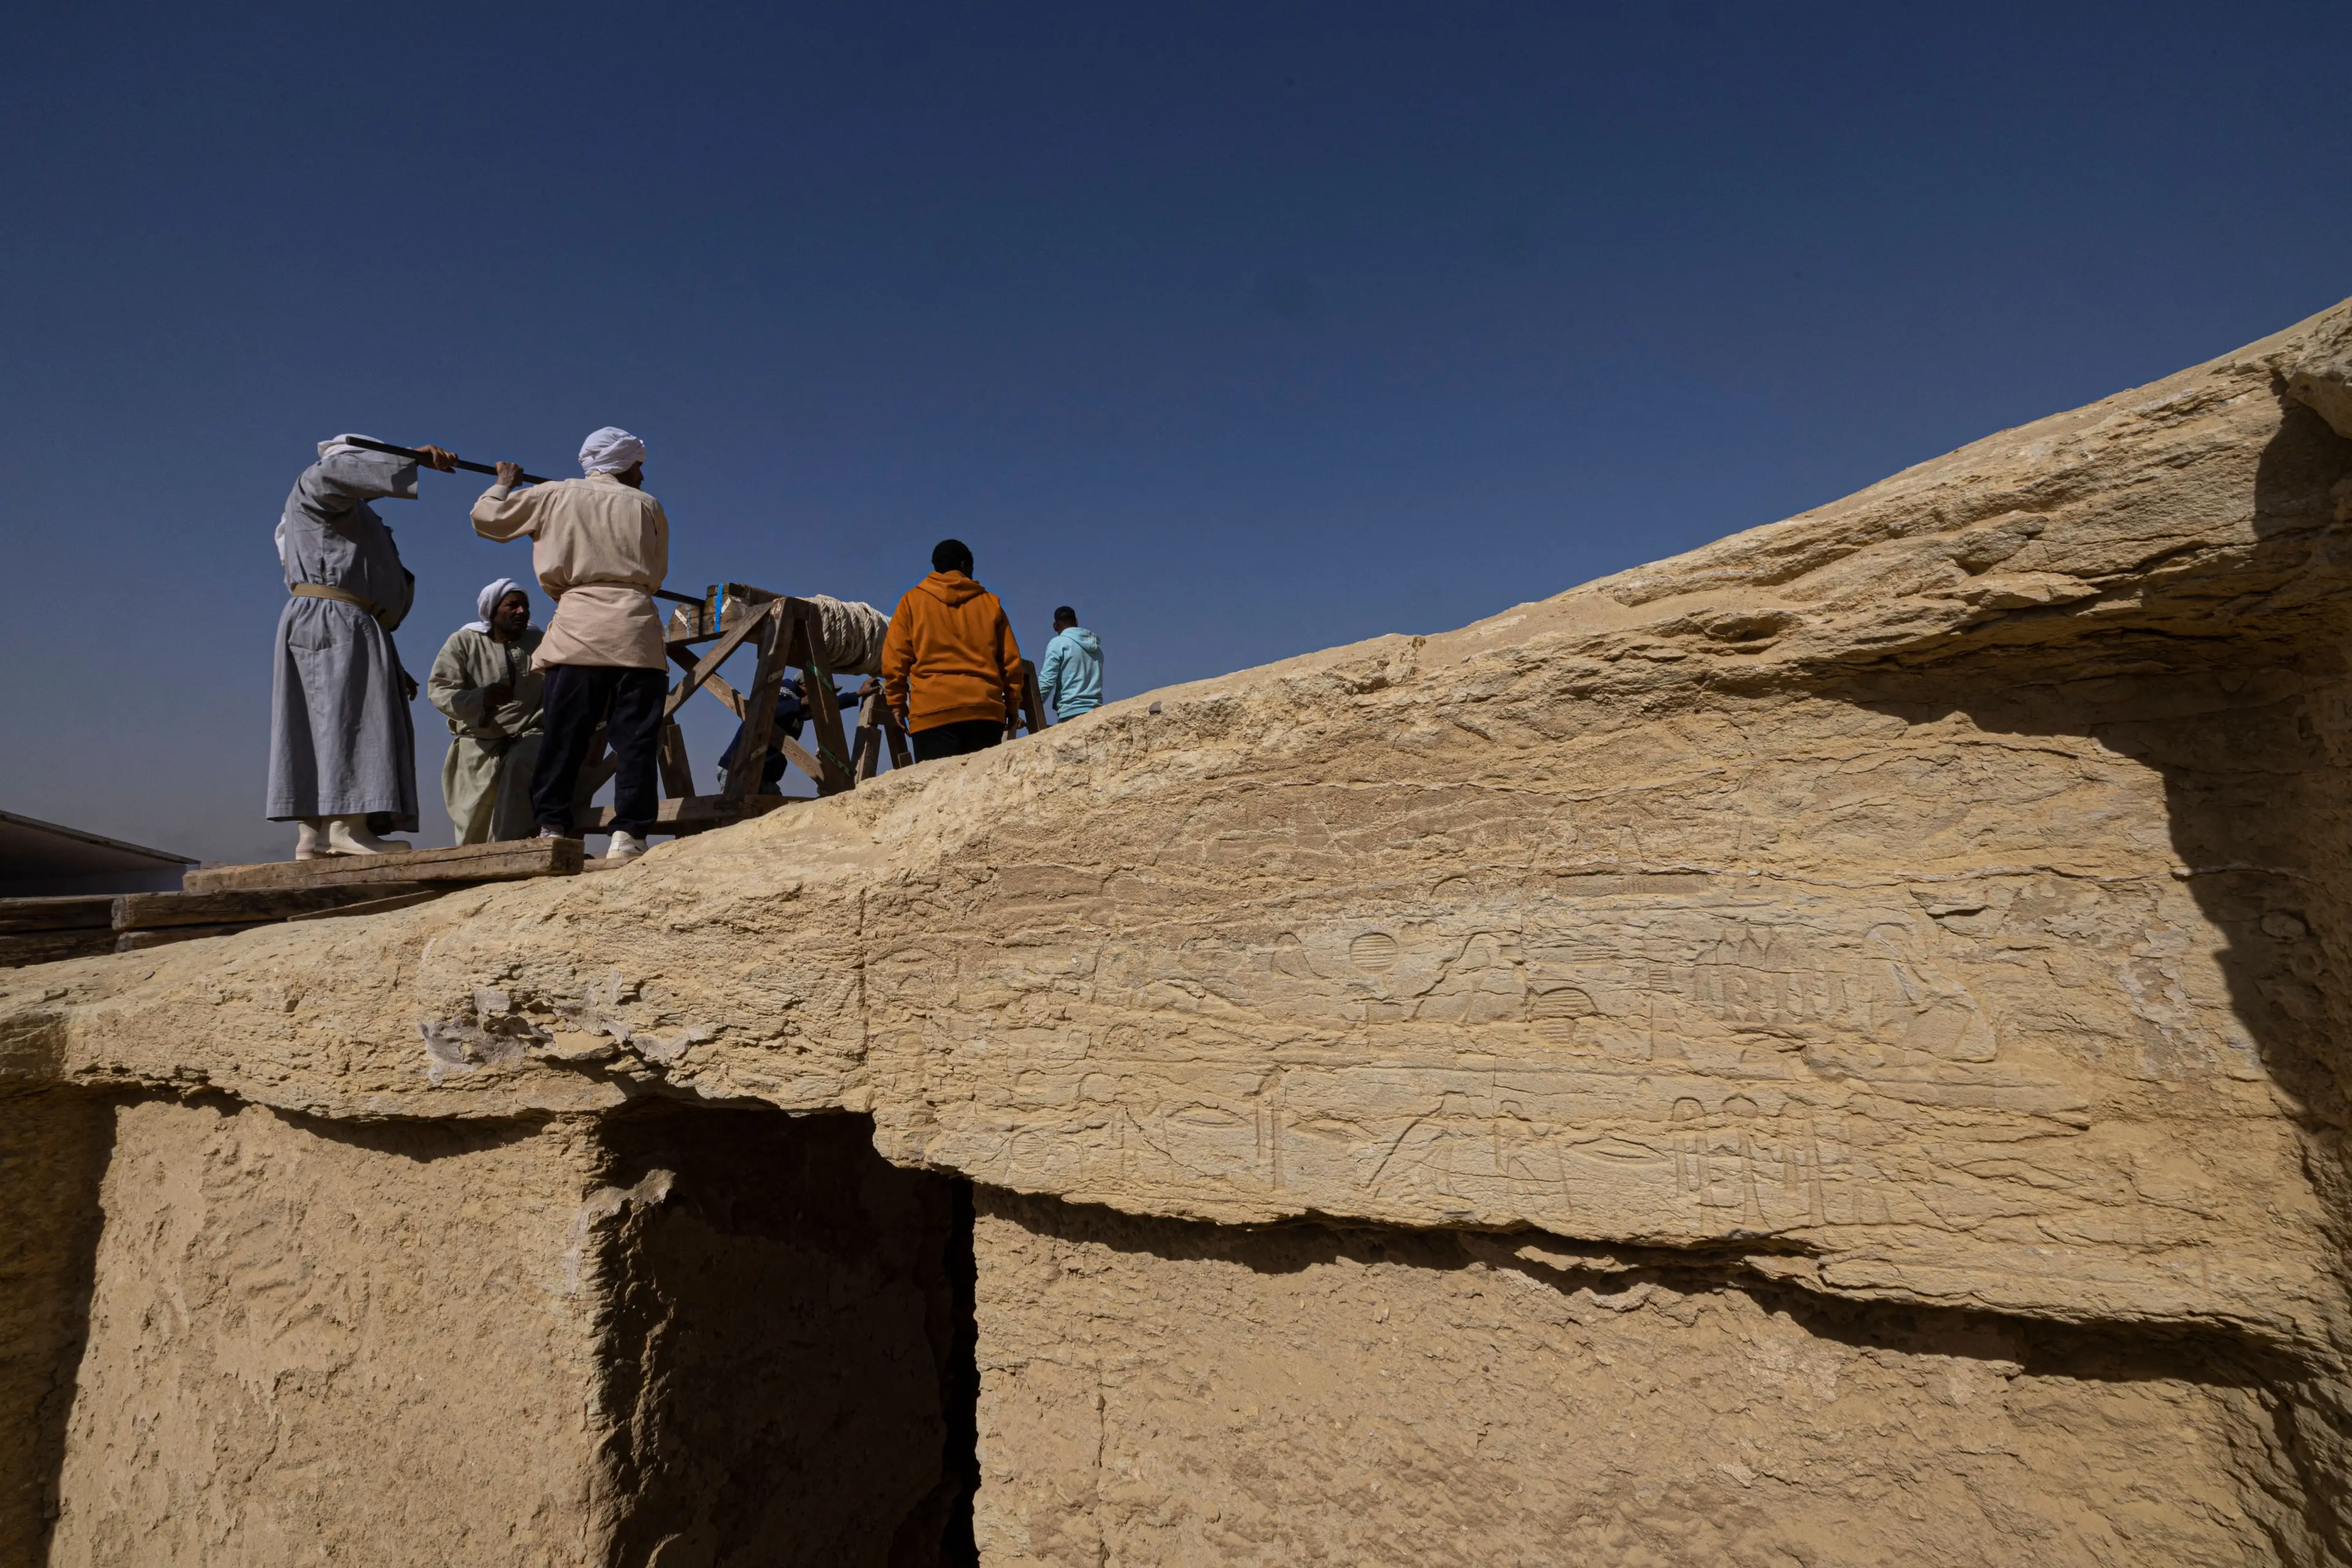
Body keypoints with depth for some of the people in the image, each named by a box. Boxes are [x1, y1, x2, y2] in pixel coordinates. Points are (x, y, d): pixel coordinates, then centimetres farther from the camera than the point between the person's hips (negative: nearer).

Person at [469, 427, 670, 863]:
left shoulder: (555, 496, 14)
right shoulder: (645, 504, 13)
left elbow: (486, 517, 21)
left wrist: (504, 484, 38)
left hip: (576, 630, 1)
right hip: (635, 630, -1)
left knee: (563, 735, 4)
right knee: (635, 737, -3)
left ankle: (552, 827, 2)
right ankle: (629, 834, -8)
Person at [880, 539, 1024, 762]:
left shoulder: (912, 600, 12)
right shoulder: (990, 602, 16)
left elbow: (895, 657, 5)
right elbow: (1011, 660, 13)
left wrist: (897, 702, 11)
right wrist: (1011, 705, 20)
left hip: (932, 709, -2)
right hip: (986, 709, 2)